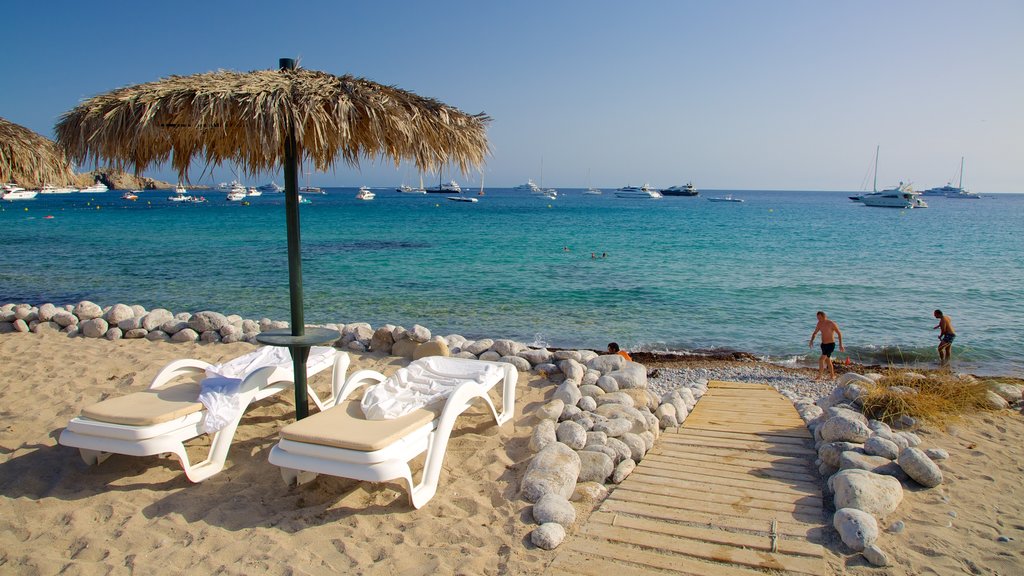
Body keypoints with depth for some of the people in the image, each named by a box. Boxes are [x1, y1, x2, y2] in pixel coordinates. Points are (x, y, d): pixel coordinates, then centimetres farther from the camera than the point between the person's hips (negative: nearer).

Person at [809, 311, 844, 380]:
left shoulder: (831, 324, -18)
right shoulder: (819, 324, 1)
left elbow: (839, 333, -9)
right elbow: (815, 333, 14)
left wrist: (841, 345, -11)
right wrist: (811, 341, -4)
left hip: (830, 345, -8)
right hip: (823, 344, 8)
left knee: (821, 360, -17)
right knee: (827, 361, 19)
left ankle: (819, 376, -14)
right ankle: (832, 376, 34)